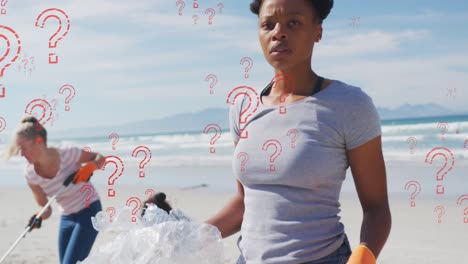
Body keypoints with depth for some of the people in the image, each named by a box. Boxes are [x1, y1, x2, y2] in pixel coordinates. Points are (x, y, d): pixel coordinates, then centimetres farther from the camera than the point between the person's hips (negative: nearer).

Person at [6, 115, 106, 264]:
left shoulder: (66, 153, -23)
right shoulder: (30, 174, -11)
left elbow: (100, 157, -5)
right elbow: (45, 208, -3)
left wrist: (89, 167, -27)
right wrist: (39, 217, -26)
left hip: (89, 212, -5)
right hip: (67, 217, 5)